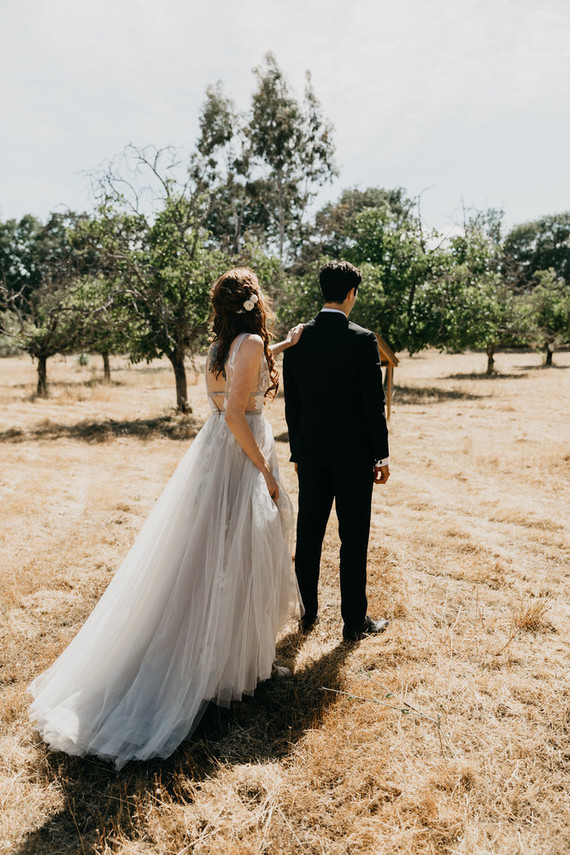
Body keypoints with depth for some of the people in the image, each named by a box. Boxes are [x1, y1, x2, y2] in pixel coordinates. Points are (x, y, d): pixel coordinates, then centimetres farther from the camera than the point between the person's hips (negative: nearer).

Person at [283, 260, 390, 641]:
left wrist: (297, 451, 14)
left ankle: (309, 613, 27)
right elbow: (374, 403, -11)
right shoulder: (363, 339, -11)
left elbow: (291, 403, 5)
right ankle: (355, 621, 18)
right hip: (353, 454, -4)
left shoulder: (297, 339, 1)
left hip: (311, 453, 4)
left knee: (308, 534, 14)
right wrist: (382, 455, -2)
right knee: (354, 538, 6)